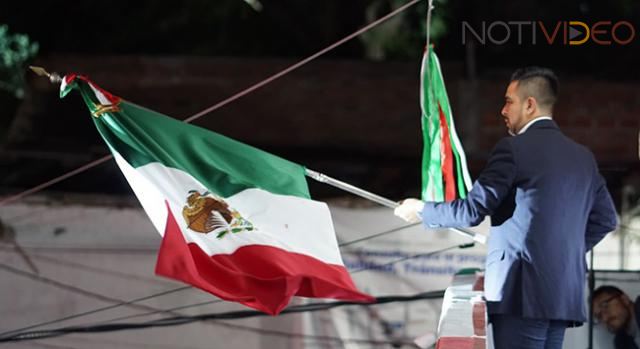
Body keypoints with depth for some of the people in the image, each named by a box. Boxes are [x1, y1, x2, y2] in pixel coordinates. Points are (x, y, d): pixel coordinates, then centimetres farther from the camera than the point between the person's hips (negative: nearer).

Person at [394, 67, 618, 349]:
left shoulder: (514, 148, -7)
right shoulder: (583, 156, 15)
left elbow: (471, 211, -8)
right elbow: (605, 218, 18)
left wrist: (421, 210, 7)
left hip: (523, 293, -7)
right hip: (566, 294, 7)